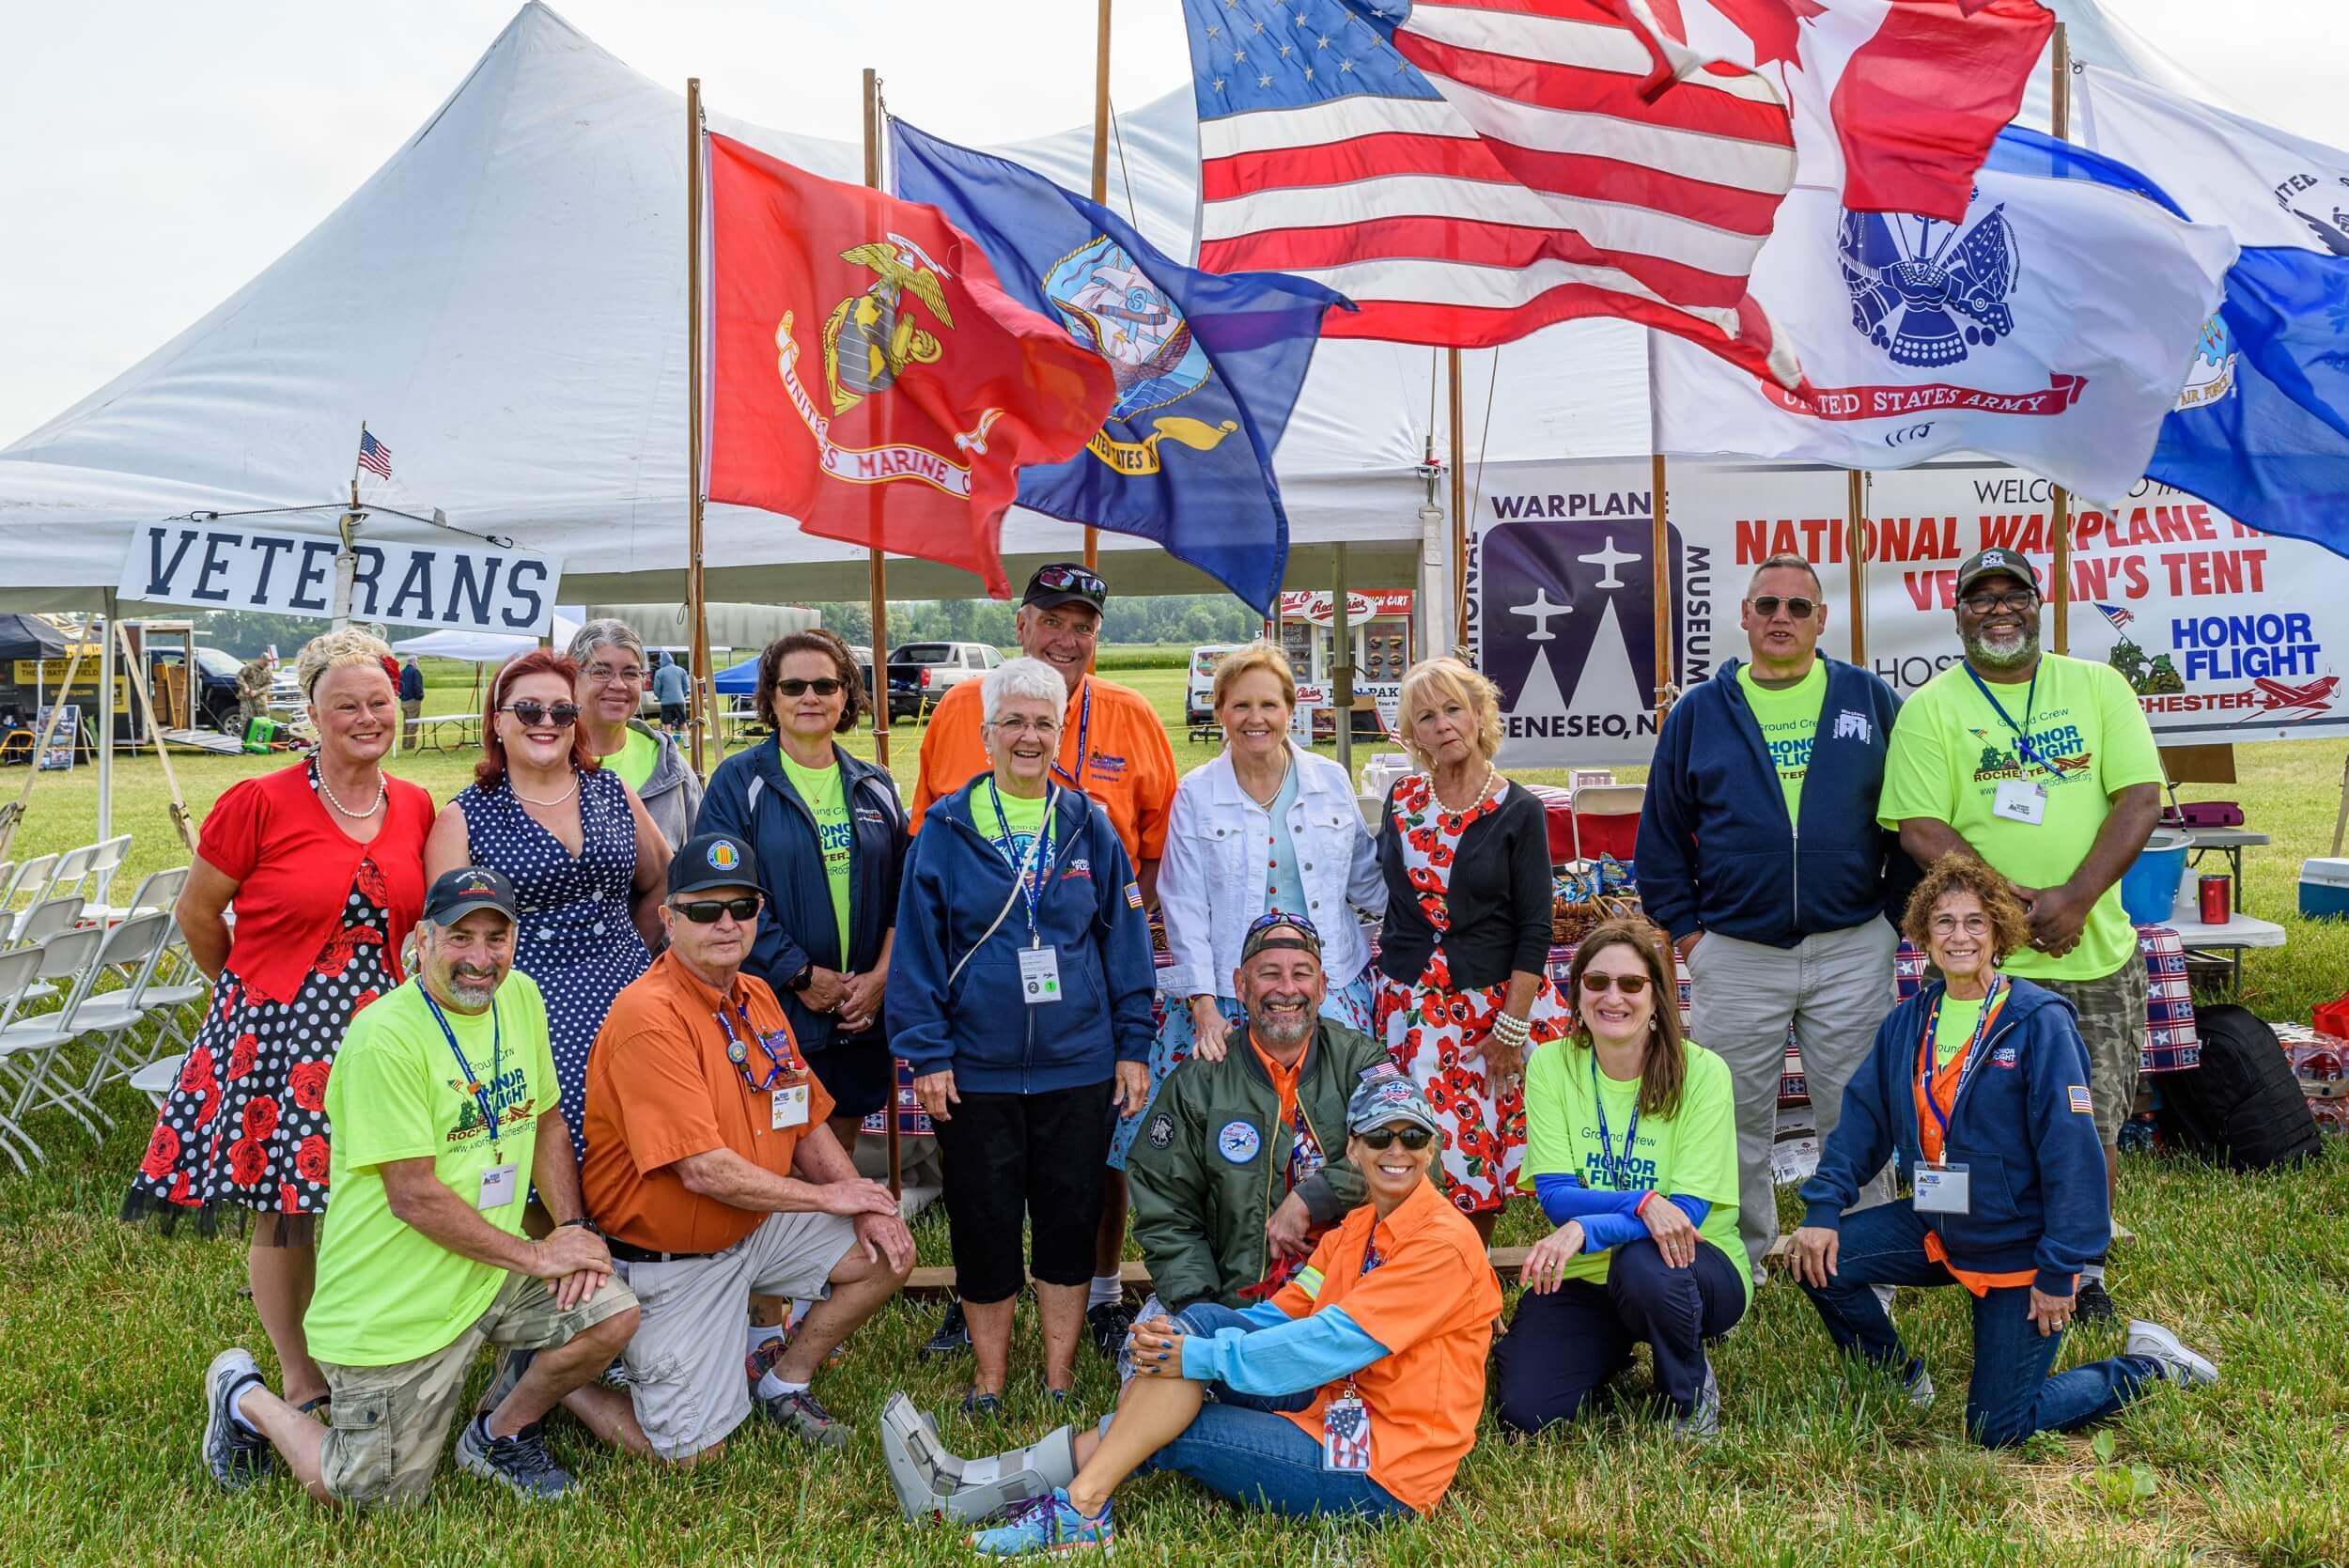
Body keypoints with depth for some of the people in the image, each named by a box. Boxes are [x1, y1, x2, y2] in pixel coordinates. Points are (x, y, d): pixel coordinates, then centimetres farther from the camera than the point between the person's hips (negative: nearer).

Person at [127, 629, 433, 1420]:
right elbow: (197, 913, 1)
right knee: (283, 1213, 6)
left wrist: (367, 986, 13)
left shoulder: (417, 808, 3)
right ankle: (303, 1386, 24)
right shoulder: (260, 803, -10)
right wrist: (251, 989, 11)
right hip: (277, 1036, -3)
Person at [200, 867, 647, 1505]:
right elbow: (414, 1194, -22)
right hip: (393, 1302, -6)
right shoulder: (385, 1037, -22)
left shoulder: (521, 998, 2)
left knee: (610, 1315, -15)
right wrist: (535, 1256, -17)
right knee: (375, 1495, 1)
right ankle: (245, 1399, 29)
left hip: (493, 1271, 6)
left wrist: (572, 1228, -3)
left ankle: (500, 1434, 14)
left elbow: (546, 1122, 12)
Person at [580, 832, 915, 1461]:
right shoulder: (650, 1015, -24)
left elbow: (807, 1124, 12)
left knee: (886, 1252, 4)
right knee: (693, 1453, -6)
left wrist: (866, 1207, -5)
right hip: (671, 1260, -8)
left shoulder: (757, 998, 5)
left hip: (758, 1225, 8)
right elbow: (706, 1172, -27)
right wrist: (828, 1198, -15)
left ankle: (784, 1386, 21)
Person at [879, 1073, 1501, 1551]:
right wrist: (1180, 1342, -15)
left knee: (1174, 1433, -16)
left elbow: (1334, 1342, -23)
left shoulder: (1443, 1243, -16)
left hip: (1385, 1472, -8)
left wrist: (1198, 1358, -20)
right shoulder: (1357, 1229, 12)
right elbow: (1282, 1315, 4)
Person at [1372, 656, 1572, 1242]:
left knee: (1481, 1153, -1)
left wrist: (1510, 1024, -12)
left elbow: (1534, 930, -6)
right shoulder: (1402, 800, 6)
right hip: (1412, 1005, 3)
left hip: (1495, 1001, -2)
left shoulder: (1518, 811, -4)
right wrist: (1390, 988, 10)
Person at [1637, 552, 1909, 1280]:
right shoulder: (1700, 712, 5)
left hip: (1852, 950, 0)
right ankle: (1736, 1268, 23)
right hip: (1734, 954, 1)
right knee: (1736, 1123, 8)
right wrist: (1684, 927, 2)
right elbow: (1661, 833, 8)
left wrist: (1896, 916, 2)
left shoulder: (1871, 699, 4)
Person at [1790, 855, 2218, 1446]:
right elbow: (1863, 1116, 3)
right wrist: (1823, 1207, -10)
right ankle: (1903, 1380, 16)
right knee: (1819, 1261, -11)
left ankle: (2150, 1364, 19)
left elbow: (2071, 1149, -19)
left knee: (1999, 1428, -3)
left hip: (2020, 1245, -6)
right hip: (1936, 1228, 6)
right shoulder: (1907, 1022, 1)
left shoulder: (2039, 1021, -18)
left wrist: (2060, 1271, -19)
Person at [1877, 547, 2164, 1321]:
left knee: (2094, 1128, 8)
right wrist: (2013, 902, -18)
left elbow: (2140, 798, -3)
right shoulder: (1930, 708, 0)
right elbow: (1921, 829, -7)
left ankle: (2085, 1269, 27)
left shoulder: (2098, 686, 6)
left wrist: (2076, 897, -16)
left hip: (2098, 953, 2)